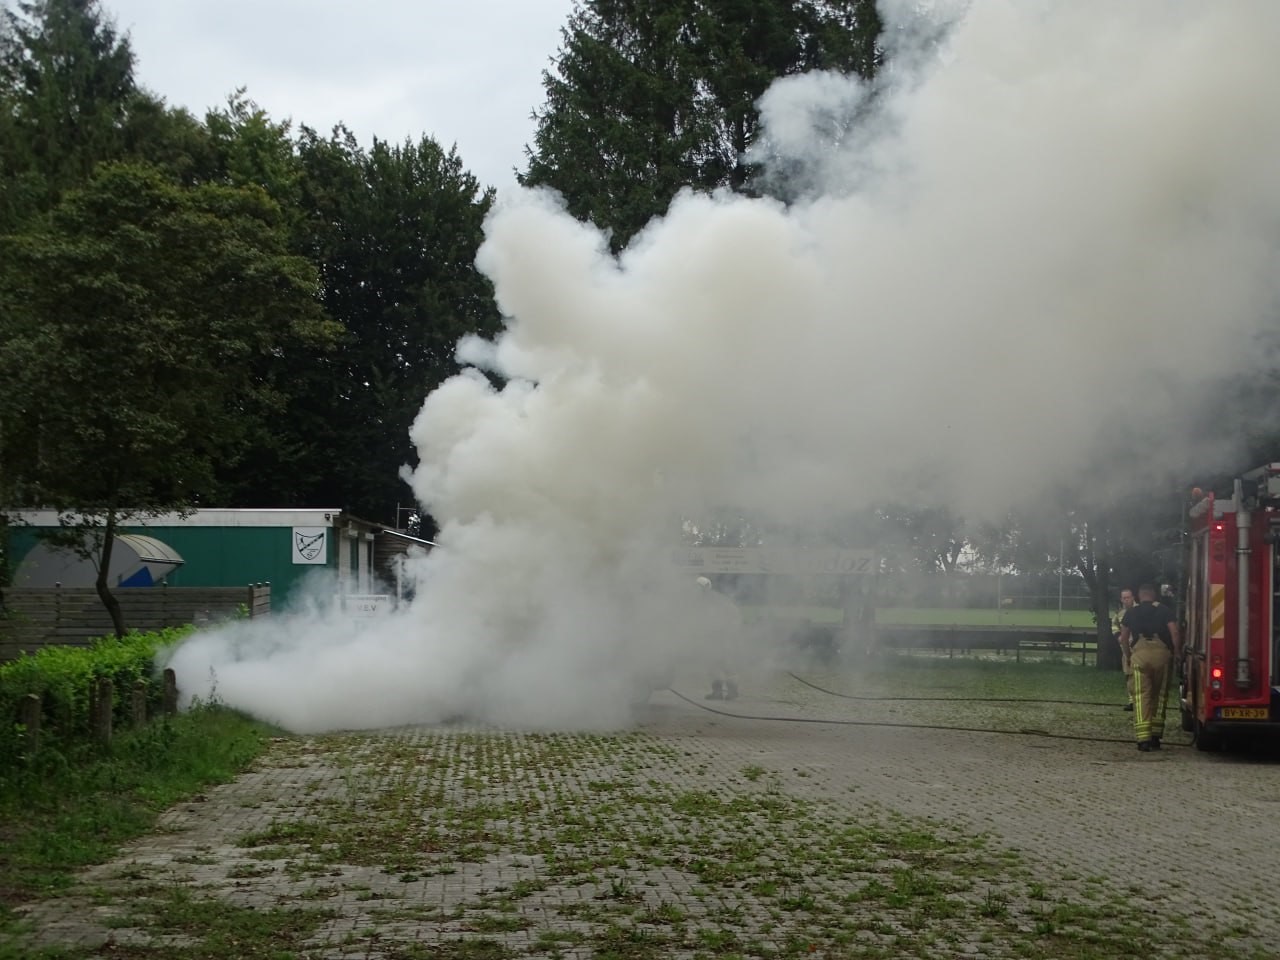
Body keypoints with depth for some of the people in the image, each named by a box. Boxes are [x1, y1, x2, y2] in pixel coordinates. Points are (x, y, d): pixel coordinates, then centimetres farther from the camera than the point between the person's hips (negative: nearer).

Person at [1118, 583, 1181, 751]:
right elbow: (1175, 633, 0)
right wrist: (1177, 652, 15)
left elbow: (1124, 639, 21)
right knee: (1160, 695, 12)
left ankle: (1143, 737, -13)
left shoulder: (1131, 613, 16)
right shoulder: (1165, 611, 11)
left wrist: (1130, 649, 39)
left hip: (1139, 653, 0)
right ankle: (1156, 735, 12)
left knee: (1142, 695, -2)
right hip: (1162, 653, 0)